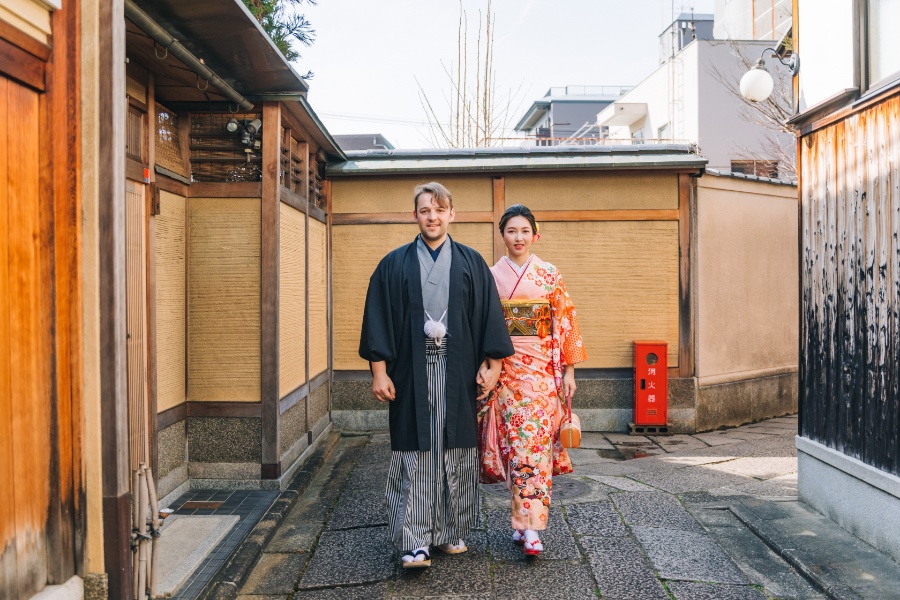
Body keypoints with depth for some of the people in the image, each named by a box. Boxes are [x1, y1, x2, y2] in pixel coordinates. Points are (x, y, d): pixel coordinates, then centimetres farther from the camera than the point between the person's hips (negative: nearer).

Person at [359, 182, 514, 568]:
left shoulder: (472, 263, 8)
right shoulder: (395, 265, 6)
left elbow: (489, 315, 6)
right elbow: (378, 318, 2)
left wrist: (493, 364, -1)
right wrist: (379, 371, -5)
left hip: (458, 373, 1)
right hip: (411, 372, -1)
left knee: (457, 451, 7)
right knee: (414, 454, -1)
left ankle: (452, 530, 22)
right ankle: (414, 541, 5)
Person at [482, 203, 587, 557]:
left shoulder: (550, 275, 4)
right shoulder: (492, 276, 6)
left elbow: (565, 323, 3)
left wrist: (569, 369, -1)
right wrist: (485, 368, 0)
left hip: (543, 370, -1)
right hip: (507, 370, 1)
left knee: (537, 442, -7)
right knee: (515, 444, 2)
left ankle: (531, 526, -3)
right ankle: (523, 519, 17)